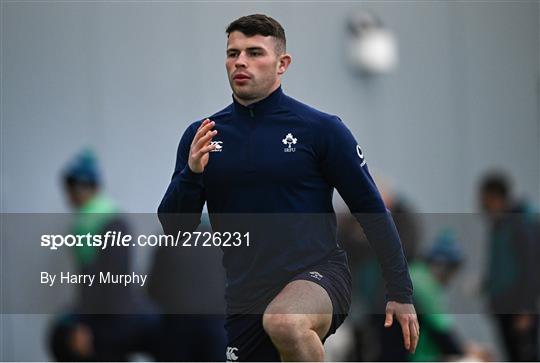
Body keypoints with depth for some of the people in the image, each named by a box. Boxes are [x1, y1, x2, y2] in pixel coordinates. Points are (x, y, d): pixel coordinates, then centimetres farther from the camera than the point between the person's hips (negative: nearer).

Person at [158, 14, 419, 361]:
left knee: (283, 322, -38)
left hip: (318, 275, -5)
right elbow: (174, 229, 7)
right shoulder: (200, 137, 8)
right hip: (246, 292, 5)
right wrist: (191, 173, -12)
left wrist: (401, 294, -2)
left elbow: (373, 212, 2)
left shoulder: (322, 129, -2)